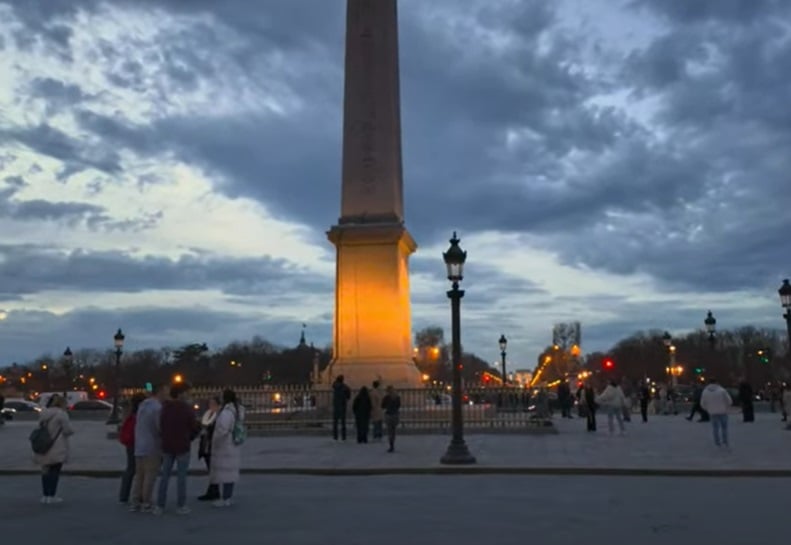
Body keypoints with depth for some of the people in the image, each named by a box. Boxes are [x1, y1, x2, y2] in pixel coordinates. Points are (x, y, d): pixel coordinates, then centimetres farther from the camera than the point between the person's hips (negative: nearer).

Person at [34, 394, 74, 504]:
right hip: (57, 449, -6)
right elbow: (67, 430, -13)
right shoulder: (61, 414, -12)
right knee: (55, 471, 1)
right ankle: (51, 496, 2)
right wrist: (71, 432, 7)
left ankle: (45, 495, 19)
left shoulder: (43, 413, 11)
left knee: (46, 470, 15)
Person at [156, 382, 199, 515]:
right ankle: (180, 506, 8)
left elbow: (161, 428, 5)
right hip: (182, 447, -4)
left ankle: (160, 506, 11)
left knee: (165, 476, 11)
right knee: (181, 477, 4)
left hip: (167, 447, 4)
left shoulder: (164, 409, 0)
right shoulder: (187, 409, -14)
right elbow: (195, 428, -7)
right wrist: (189, 437, 14)